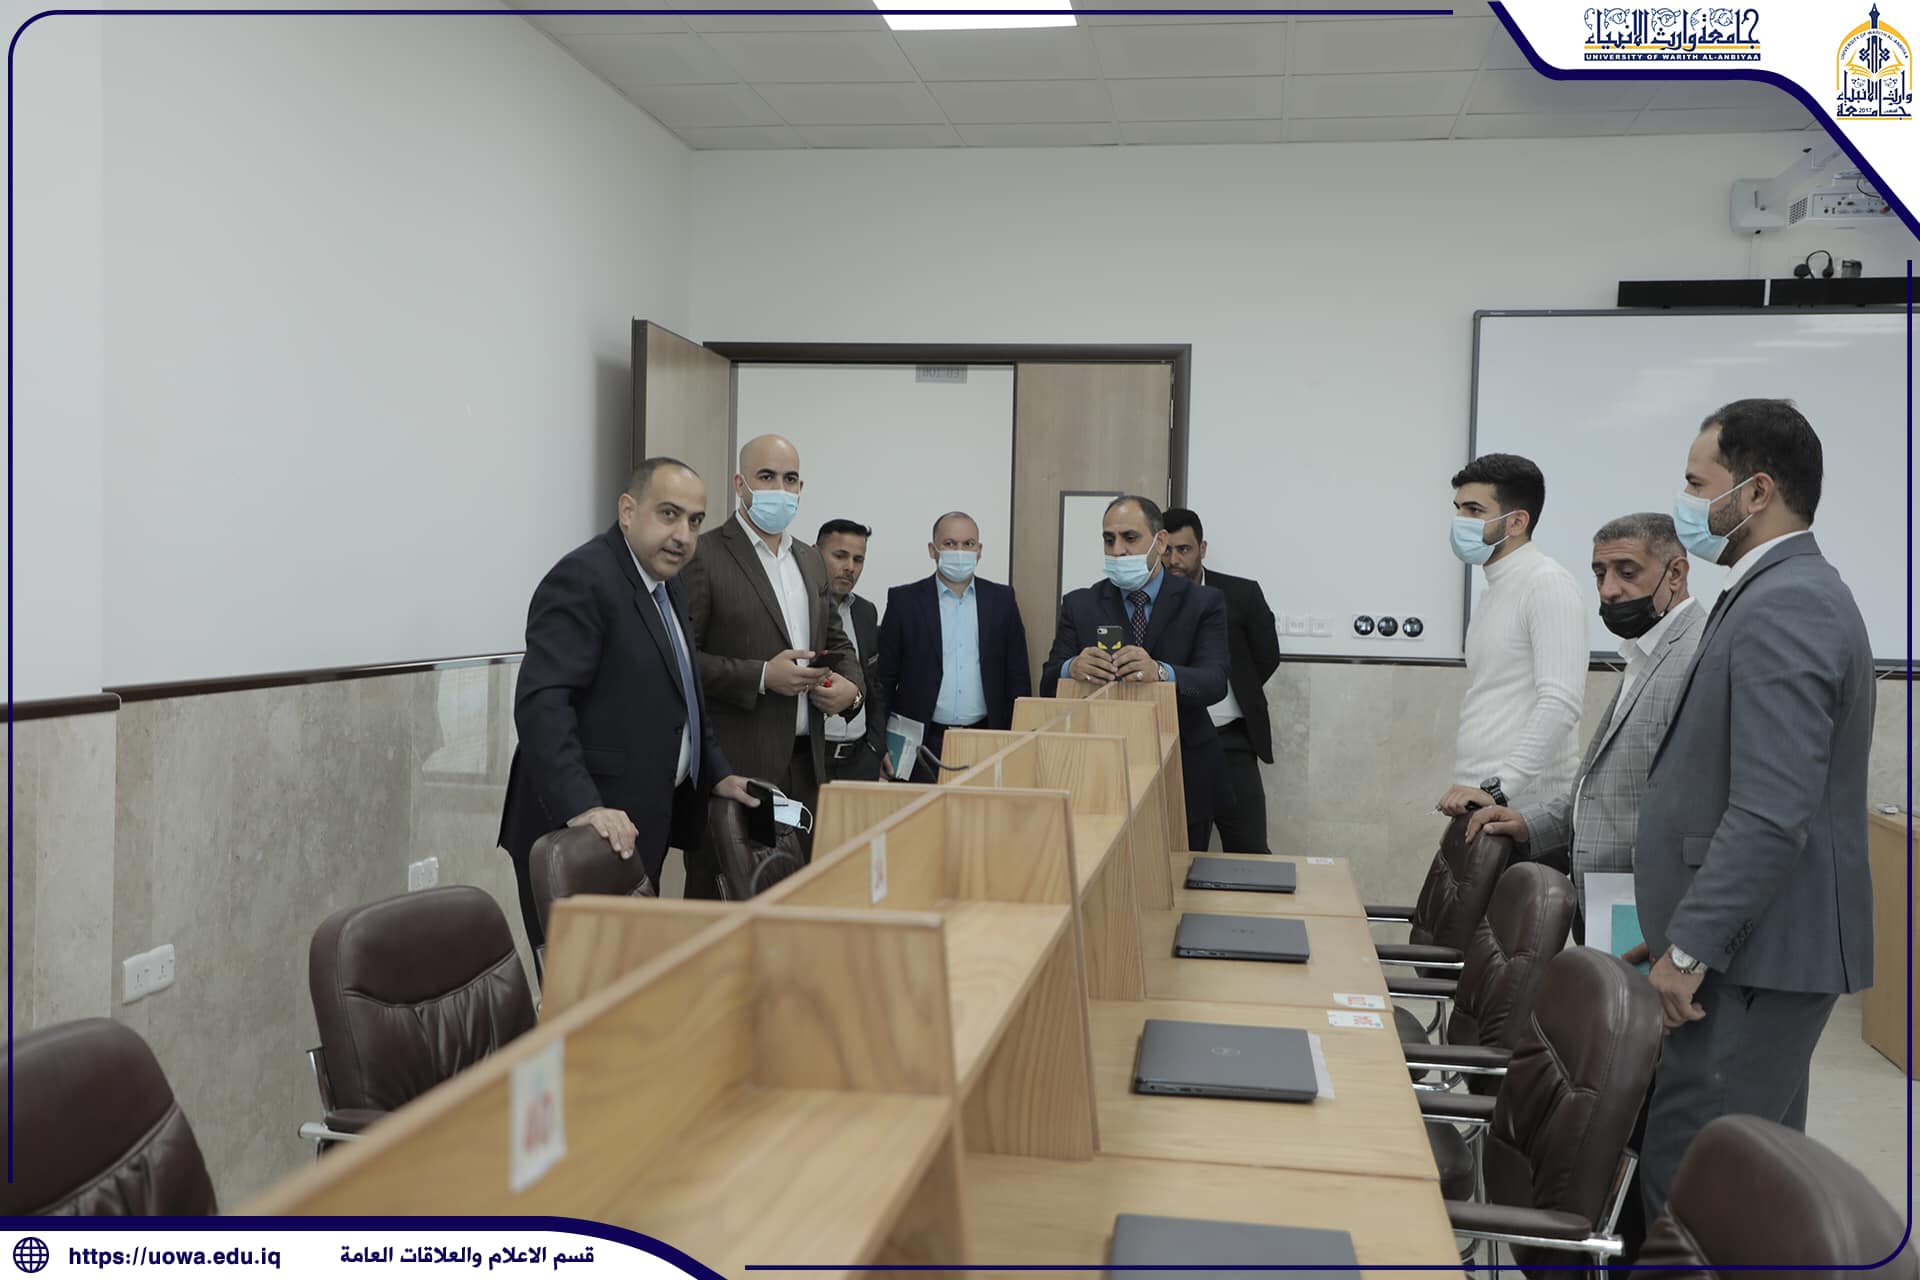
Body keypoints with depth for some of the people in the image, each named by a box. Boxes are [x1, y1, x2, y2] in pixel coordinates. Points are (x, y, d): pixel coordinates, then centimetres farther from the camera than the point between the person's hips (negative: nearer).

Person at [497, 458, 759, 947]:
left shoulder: (666, 583, 14)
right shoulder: (583, 578, -15)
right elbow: (541, 704, -25)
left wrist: (718, 774, 17)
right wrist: (582, 807, -33)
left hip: (638, 826, 9)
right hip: (581, 832, -9)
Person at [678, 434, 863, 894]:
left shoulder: (811, 561, 16)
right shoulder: (704, 558, -7)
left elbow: (835, 640, 25)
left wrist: (849, 685, 4)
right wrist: (761, 676, -18)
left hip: (805, 759, 7)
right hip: (735, 763, -6)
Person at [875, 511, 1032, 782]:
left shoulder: (1001, 600, 8)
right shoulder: (904, 601, 3)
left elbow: (1018, 677, 9)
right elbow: (884, 678, 3)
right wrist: (882, 747, -3)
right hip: (921, 746, -1)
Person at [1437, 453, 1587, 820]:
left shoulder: (1547, 584, -9)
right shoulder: (1493, 592, 19)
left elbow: (1560, 701, -20)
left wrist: (1497, 787, -23)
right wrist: (1471, 788, 14)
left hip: (1521, 807, -8)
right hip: (1480, 803, 8)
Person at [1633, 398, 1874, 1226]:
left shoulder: (1780, 606, -19)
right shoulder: (1789, 593, 15)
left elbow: (1771, 811, -26)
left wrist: (1689, 948, -20)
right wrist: (1686, 930, 22)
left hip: (1756, 952, -11)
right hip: (1755, 942, 11)